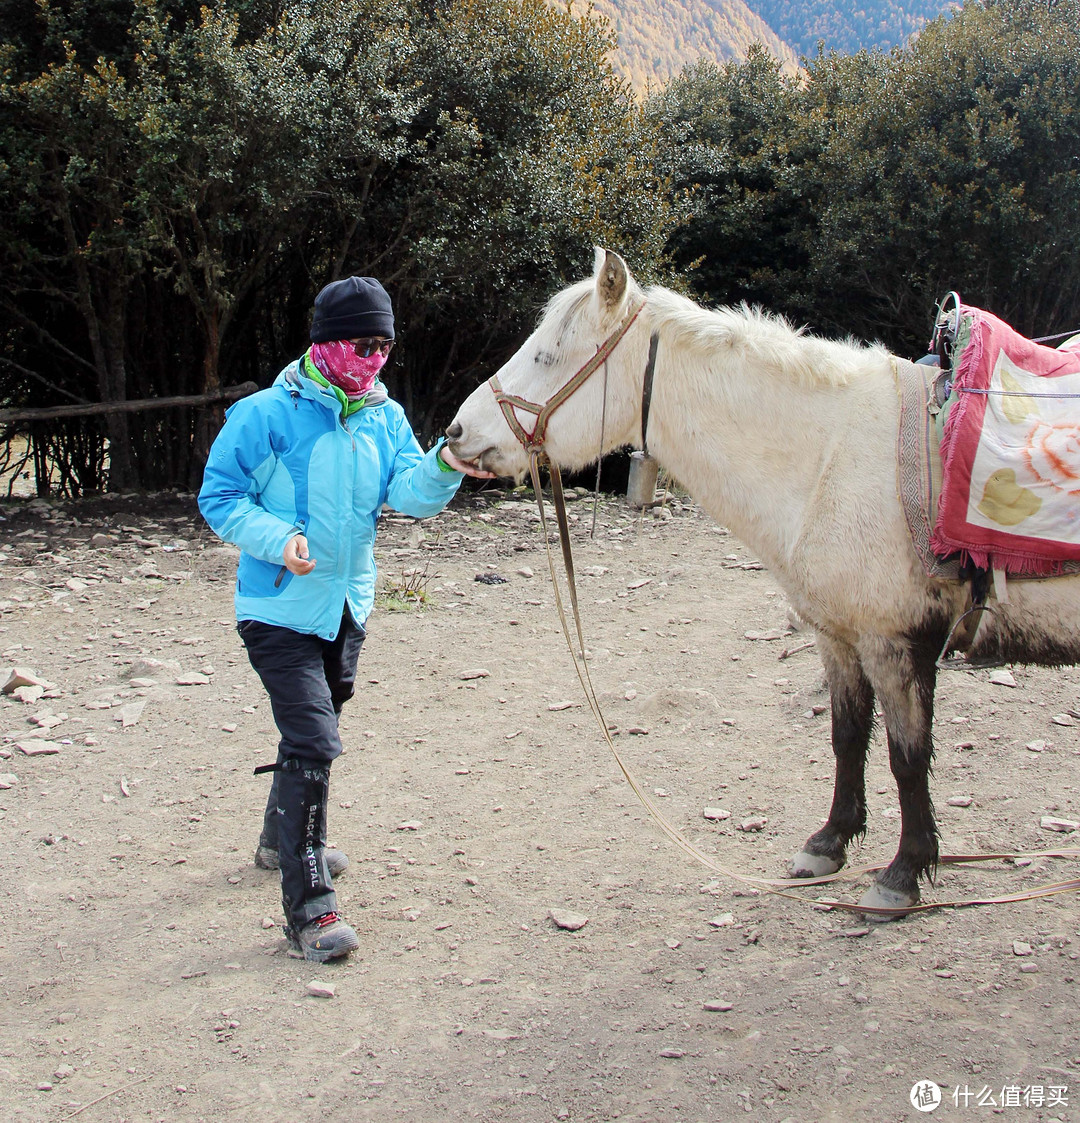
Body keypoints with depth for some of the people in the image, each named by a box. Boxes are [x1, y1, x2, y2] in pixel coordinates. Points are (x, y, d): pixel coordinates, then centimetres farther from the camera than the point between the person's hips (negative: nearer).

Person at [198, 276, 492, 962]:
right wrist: (277, 538, -27)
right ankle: (310, 910, -10)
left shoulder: (386, 417, 2)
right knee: (314, 743, -16)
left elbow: (410, 493, -9)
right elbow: (220, 498, -11)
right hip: (281, 607, -6)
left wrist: (445, 467, -31)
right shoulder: (265, 416, -13)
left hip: (348, 604, 7)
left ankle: (284, 839, 48)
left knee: (315, 729, 23)